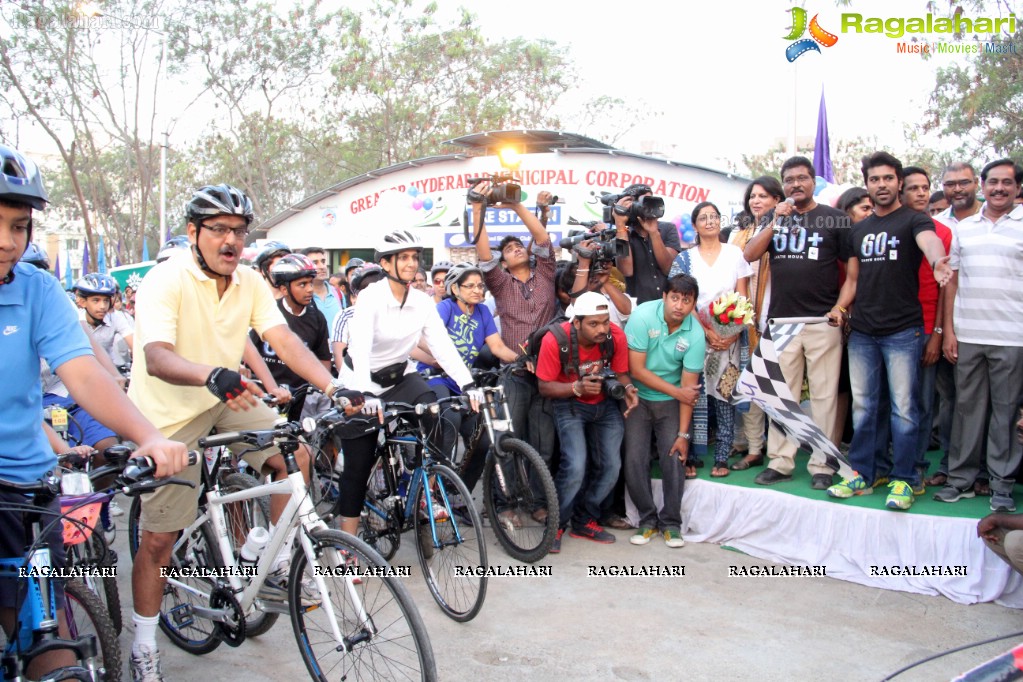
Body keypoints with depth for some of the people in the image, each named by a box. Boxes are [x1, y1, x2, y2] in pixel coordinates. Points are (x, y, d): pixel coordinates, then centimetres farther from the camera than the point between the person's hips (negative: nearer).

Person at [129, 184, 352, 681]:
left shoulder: (249, 283, -5)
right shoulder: (165, 280, -21)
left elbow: (284, 340, -16)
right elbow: (156, 358, -35)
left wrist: (333, 387, -31)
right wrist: (213, 374, -56)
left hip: (225, 400, 5)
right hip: (167, 415, -5)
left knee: (294, 455, -14)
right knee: (159, 538, 2)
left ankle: (279, 569, 4)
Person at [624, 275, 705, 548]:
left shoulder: (695, 334, -14)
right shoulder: (643, 316, -19)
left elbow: (688, 388, -12)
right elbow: (637, 370, -17)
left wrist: (683, 434, -13)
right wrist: (677, 391, -15)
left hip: (671, 403, 1)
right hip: (639, 398, -1)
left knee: (675, 459, -8)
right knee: (635, 461, -9)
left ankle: (671, 523, 10)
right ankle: (648, 520, 10)